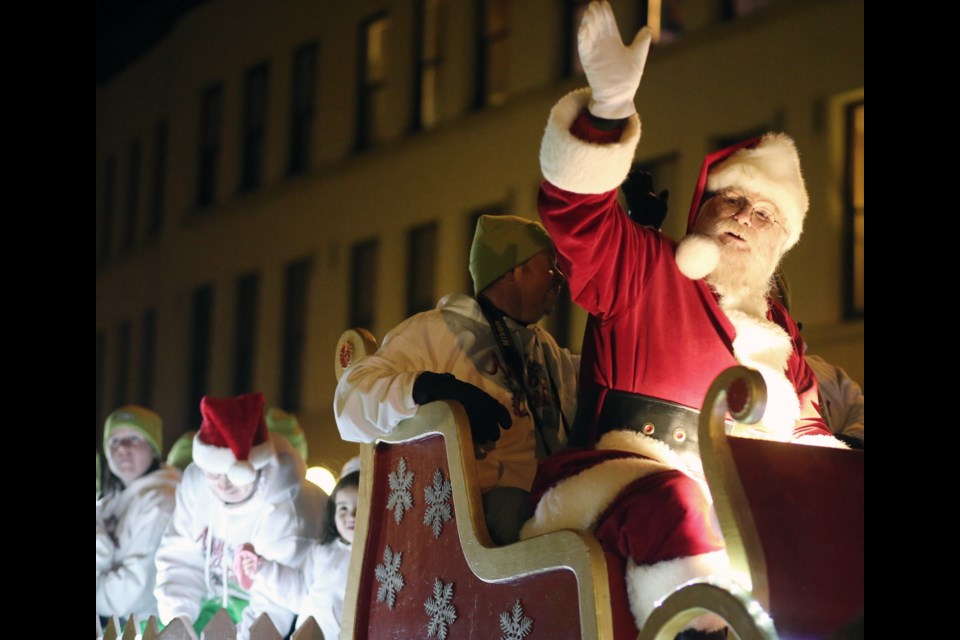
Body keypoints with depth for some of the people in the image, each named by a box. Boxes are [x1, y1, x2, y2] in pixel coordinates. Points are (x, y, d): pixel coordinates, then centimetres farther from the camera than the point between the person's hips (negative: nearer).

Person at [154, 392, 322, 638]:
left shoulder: (287, 510, -24)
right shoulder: (195, 482, -7)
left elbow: (274, 603, -24)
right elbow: (179, 557, -3)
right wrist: (178, 616, -15)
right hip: (212, 601, 5)